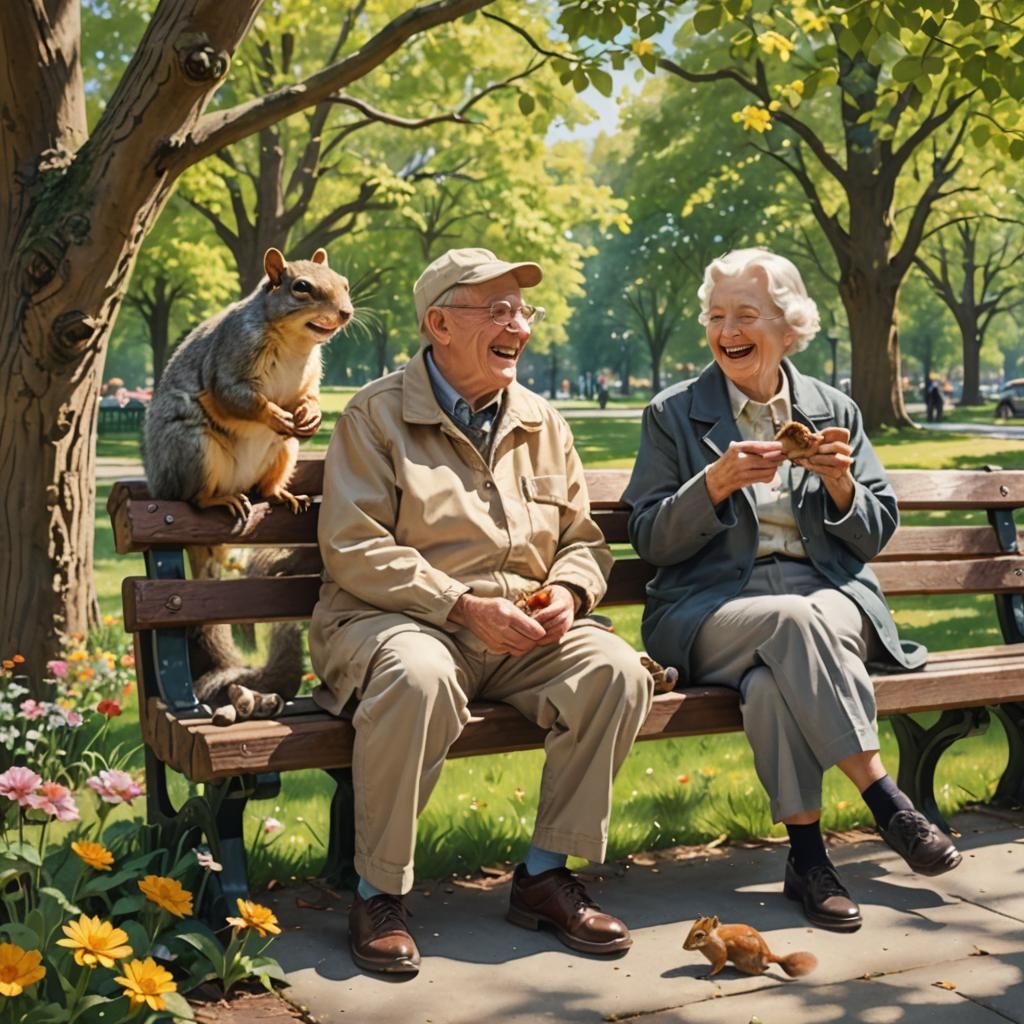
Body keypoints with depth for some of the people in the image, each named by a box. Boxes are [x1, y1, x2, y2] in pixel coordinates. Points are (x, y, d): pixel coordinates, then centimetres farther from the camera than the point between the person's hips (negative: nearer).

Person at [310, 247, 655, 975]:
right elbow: (353, 550, -12)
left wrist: (568, 593, -6)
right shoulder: (378, 415, -1)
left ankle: (546, 874, -6)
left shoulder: (541, 422, 15)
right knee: (419, 677, -38)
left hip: (525, 636, 5)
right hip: (400, 621, -5)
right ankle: (380, 894, -18)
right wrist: (465, 607, -19)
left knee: (617, 669, -21)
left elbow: (584, 538, 18)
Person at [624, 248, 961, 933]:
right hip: (711, 605, -1)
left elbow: (875, 537, 14)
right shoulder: (674, 415, 9)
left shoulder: (834, 411, 15)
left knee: (774, 679, -35)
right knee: (793, 621, -36)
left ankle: (808, 857, -27)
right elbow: (650, 541, 2)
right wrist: (716, 483, -15)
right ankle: (886, 800, -31)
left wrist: (840, 484, -8)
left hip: (827, 593, 1)